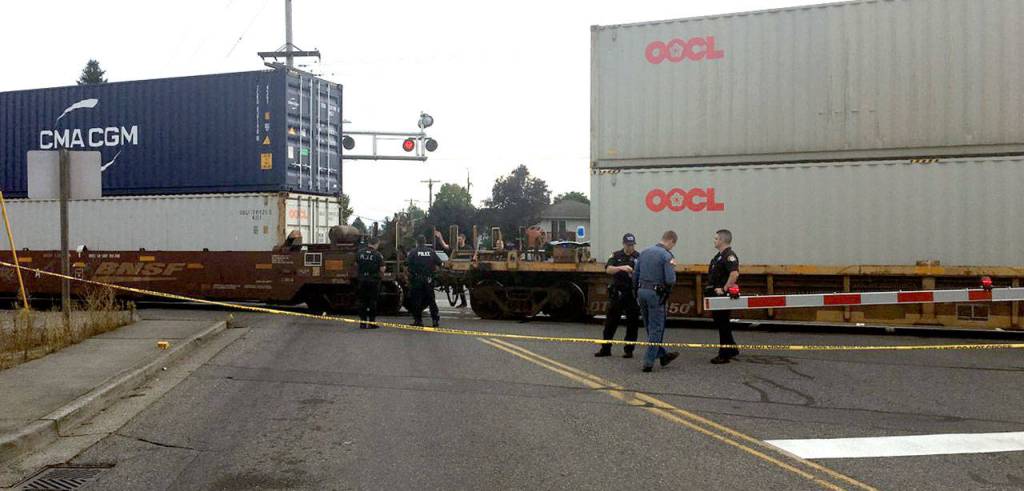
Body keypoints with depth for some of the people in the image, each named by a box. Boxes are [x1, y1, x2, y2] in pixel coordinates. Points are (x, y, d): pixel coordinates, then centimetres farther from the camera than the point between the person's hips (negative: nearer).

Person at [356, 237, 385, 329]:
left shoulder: (360, 253, 1)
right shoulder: (378, 254, -11)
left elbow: (356, 265, 13)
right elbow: (382, 270, -11)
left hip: (362, 280, 3)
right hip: (374, 280, -3)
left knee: (362, 301, 10)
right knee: (372, 301, 4)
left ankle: (362, 323, 11)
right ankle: (371, 323, 5)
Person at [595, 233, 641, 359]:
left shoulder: (639, 257, 3)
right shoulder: (616, 256, 5)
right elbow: (608, 269, -9)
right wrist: (621, 268, -24)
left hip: (633, 294, -1)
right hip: (617, 293, 1)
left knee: (632, 323, 4)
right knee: (610, 321, 4)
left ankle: (629, 350, 14)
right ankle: (605, 349, 13)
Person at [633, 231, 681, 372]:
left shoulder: (644, 252, 10)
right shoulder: (666, 256, -11)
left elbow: (635, 275, 12)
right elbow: (670, 280, -18)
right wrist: (672, 268, 2)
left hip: (642, 291, 7)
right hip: (655, 293, -7)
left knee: (650, 327, 17)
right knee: (656, 329, 2)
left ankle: (662, 355, 31)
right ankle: (648, 362, 1)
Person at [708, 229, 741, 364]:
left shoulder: (729, 256, -16)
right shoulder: (719, 256, 16)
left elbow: (734, 274, -29)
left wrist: (724, 289, -25)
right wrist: (712, 289, 15)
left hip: (723, 297, -10)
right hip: (716, 296, 10)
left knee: (723, 325, -2)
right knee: (719, 322, 16)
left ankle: (724, 355, 5)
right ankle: (732, 350, 26)